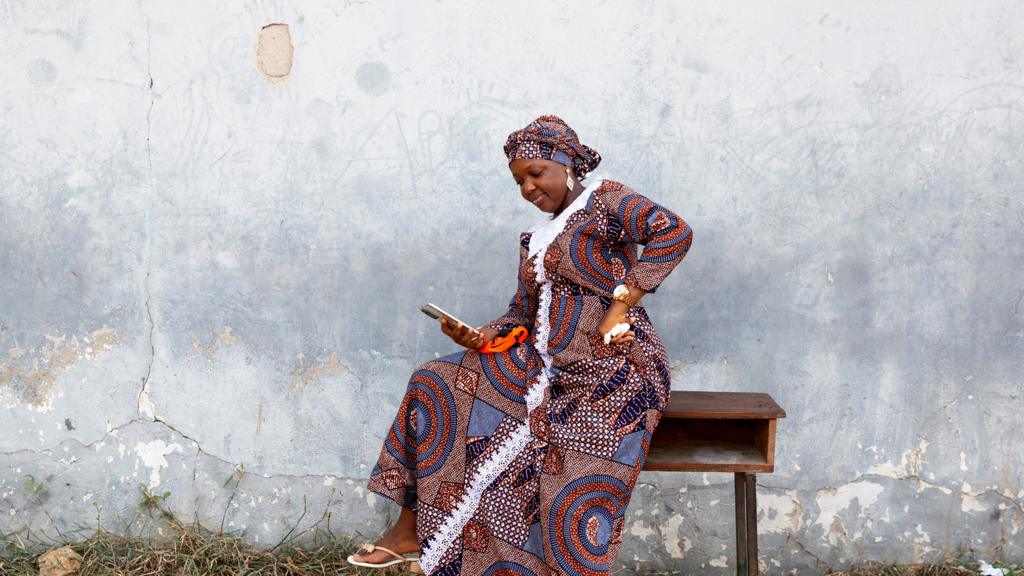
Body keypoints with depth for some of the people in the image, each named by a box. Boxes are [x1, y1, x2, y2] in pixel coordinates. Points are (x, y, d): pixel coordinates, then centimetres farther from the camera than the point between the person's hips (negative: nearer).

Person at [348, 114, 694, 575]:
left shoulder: (605, 200, -2)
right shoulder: (534, 239, 20)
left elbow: (674, 232, -18)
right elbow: (521, 313, 17)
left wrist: (622, 303, -21)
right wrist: (480, 337, -4)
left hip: (614, 364, -8)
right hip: (547, 364, 8)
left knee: (581, 487, -27)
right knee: (437, 385, 0)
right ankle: (411, 529, 2)